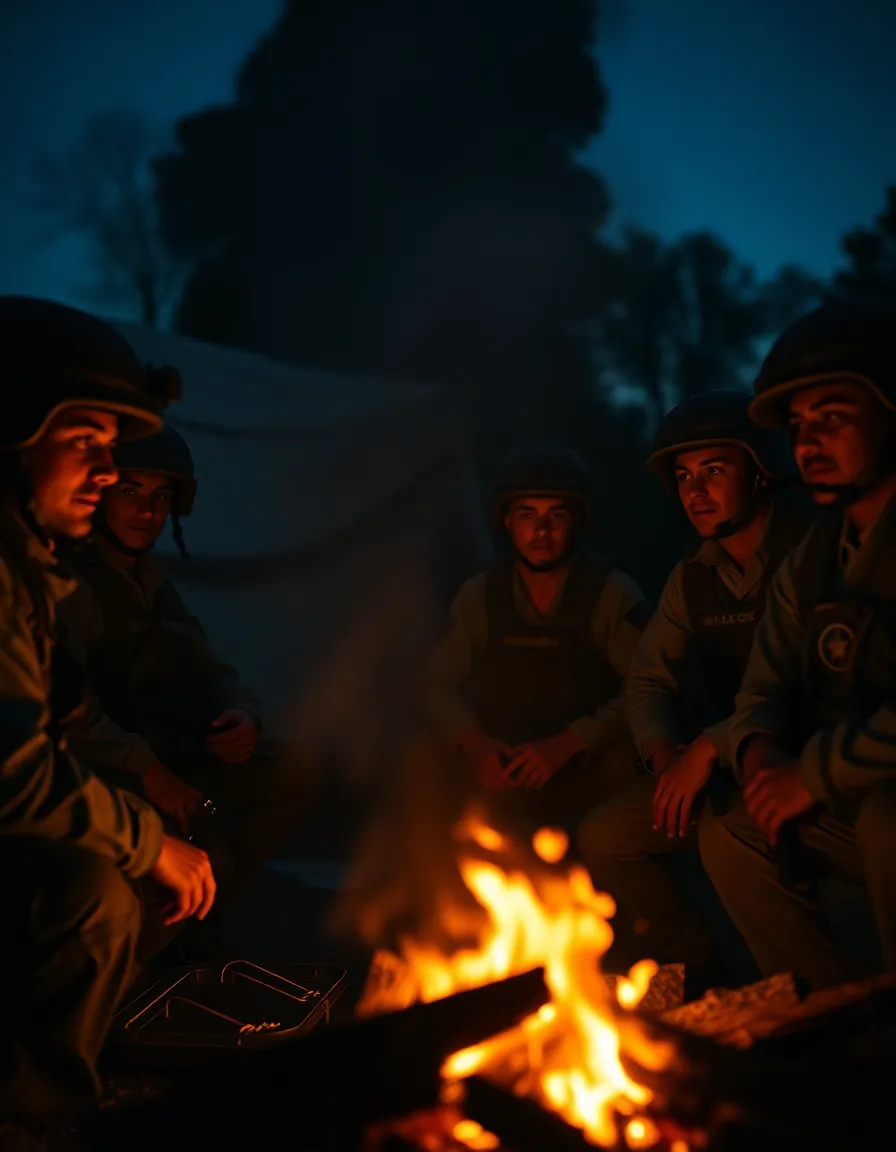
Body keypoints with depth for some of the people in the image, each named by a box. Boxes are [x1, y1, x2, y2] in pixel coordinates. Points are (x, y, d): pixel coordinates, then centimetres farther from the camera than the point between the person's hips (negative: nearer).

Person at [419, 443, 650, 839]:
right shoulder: (479, 596, 3)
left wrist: (567, 744, -27)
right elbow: (439, 686, 2)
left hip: (587, 772, -3)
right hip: (502, 772, 3)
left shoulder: (614, 595, -8)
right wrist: (473, 743, -19)